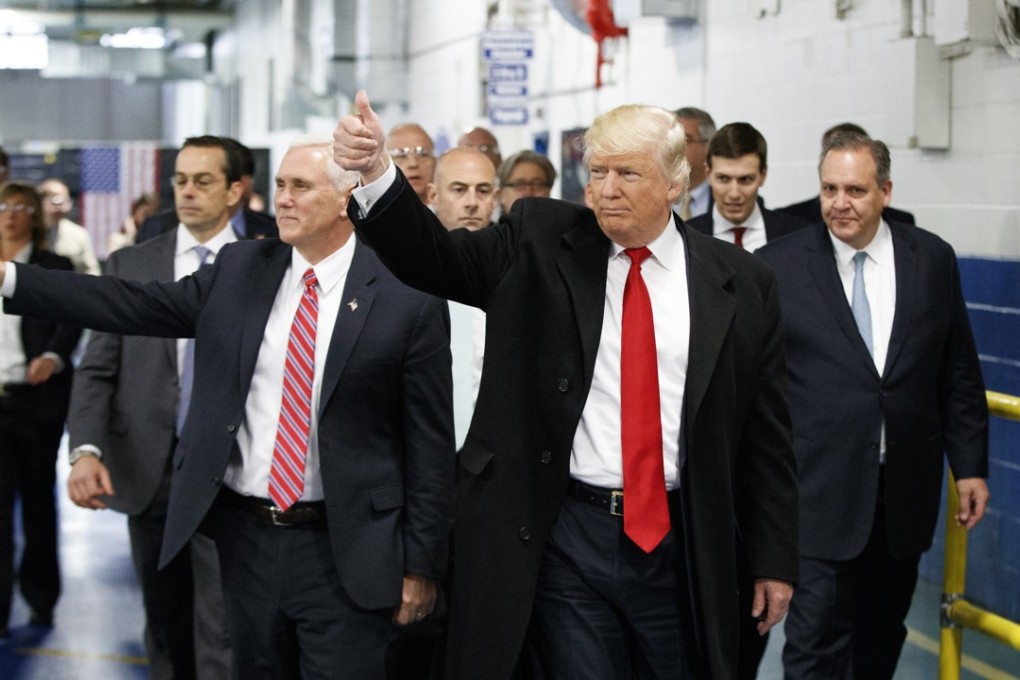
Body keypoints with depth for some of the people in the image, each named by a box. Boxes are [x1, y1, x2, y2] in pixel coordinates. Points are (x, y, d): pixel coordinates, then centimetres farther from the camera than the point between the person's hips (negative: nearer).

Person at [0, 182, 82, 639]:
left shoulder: (54, 268, 2)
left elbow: (69, 320, -10)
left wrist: (52, 357, -28)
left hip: (37, 398, -1)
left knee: (37, 498, 9)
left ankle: (40, 597, 24)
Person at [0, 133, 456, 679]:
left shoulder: (406, 301, -8)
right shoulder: (240, 268, 6)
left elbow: (431, 444, -6)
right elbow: (137, 306, 2)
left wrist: (421, 564, -6)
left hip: (343, 549, -4)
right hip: (246, 534, 4)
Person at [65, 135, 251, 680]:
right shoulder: (129, 266, 7)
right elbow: (96, 369, 1)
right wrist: (86, 450, -15)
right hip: (147, 471, 3)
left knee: (222, 634, -6)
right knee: (166, 627, 15)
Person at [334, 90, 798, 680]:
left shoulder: (740, 282, 3)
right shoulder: (540, 243, 3)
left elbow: (765, 431, 5)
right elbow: (435, 258, -8)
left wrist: (775, 559, 6)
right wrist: (377, 170, -26)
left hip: (679, 541, 1)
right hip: (565, 537, 0)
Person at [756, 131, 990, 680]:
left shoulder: (932, 259, 4)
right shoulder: (779, 265, -4)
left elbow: (959, 375, 8)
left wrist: (970, 466, 5)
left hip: (904, 490, 3)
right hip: (819, 490, -3)